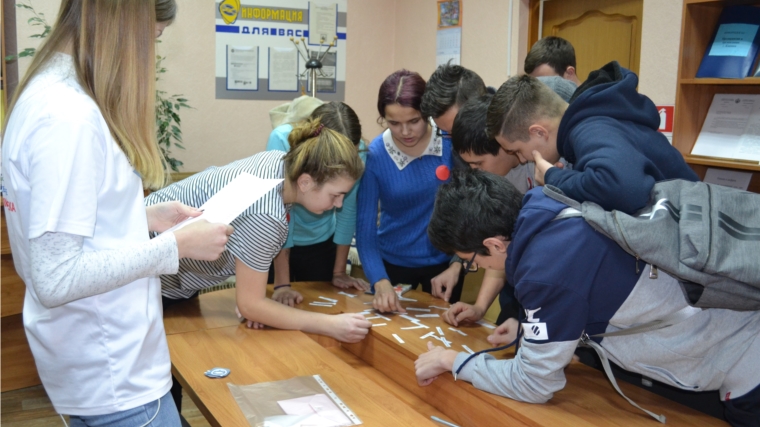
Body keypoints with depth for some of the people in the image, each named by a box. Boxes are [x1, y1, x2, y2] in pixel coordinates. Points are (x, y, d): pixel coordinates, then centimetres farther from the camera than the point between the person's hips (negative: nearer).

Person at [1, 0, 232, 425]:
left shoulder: (50, 93, 6)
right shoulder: (69, 115, -25)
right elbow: (56, 279, -26)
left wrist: (145, 218, 7)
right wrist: (177, 245, -19)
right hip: (114, 376, -9)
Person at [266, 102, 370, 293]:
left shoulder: (358, 152, -21)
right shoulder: (282, 140, -30)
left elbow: (348, 210, -11)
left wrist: (339, 272, -6)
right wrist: (282, 284, -30)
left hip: (321, 243, 2)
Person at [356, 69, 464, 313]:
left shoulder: (451, 141, -17)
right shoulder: (375, 155, -17)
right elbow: (365, 227, -17)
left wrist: (457, 265, -15)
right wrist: (380, 282, -29)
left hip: (443, 261, 0)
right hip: (393, 262, 0)